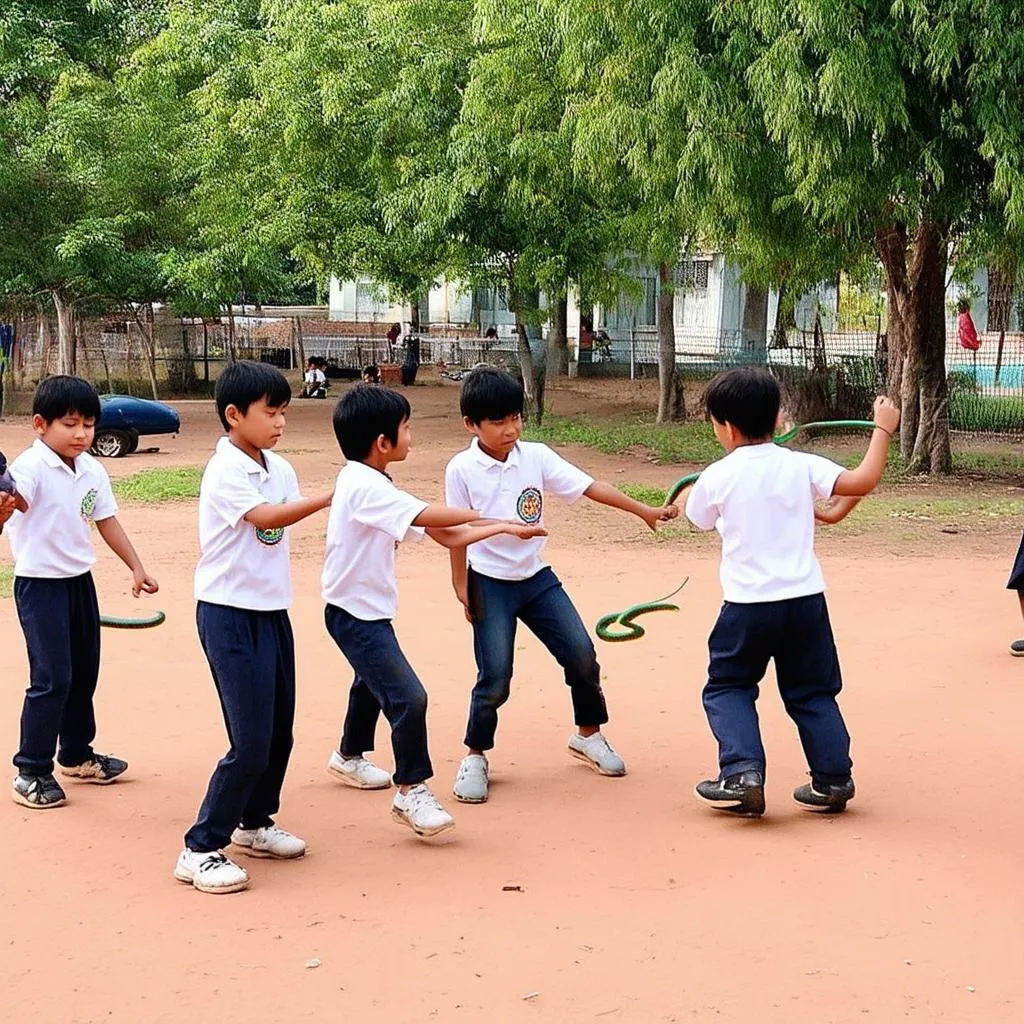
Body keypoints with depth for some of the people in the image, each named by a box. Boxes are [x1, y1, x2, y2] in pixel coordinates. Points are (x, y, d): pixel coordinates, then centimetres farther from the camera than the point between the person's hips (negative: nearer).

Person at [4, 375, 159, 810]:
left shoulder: (92, 471, 2)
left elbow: (108, 522, 12)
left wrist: (136, 567, 10)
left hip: (80, 581, 7)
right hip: (39, 584, -7)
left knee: (84, 672, 17)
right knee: (52, 678, -8)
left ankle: (76, 754, 34)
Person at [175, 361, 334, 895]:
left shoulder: (280, 469, 8)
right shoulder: (223, 471, -16)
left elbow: (282, 528, 9)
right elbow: (264, 517, -30)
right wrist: (328, 498, -34)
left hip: (273, 611, 8)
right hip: (229, 615, -8)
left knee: (279, 732, 15)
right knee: (250, 741, -10)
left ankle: (255, 823, 35)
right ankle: (200, 850, 0)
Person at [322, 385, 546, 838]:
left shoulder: (374, 485, 6)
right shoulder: (364, 486, -24)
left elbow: (445, 536, 6)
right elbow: (429, 516, -33)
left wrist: (503, 529, 1)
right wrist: (490, 515, -18)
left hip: (368, 612, 11)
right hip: (356, 613, -11)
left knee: (372, 682, 31)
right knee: (408, 697, -17)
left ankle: (349, 757, 54)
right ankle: (411, 793, -4)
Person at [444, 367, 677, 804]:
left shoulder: (536, 457, -3)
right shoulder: (461, 470, -11)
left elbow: (589, 486, -4)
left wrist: (643, 510, -7)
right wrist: (461, 587, -4)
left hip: (536, 576, 4)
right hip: (490, 583, -4)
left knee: (581, 654, 1)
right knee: (495, 677, -8)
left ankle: (588, 735, 24)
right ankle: (474, 757, 13)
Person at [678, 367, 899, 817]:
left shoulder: (717, 477, -6)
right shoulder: (800, 466, -4)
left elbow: (698, 518, 13)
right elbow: (864, 481, -9)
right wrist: (882, 429, 3)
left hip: (747, 605, -2)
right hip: (804, 599, 3)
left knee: (727, 687, 13)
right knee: (812, 693, 17)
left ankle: (742, 774, -3)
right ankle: (833, 779, 15)